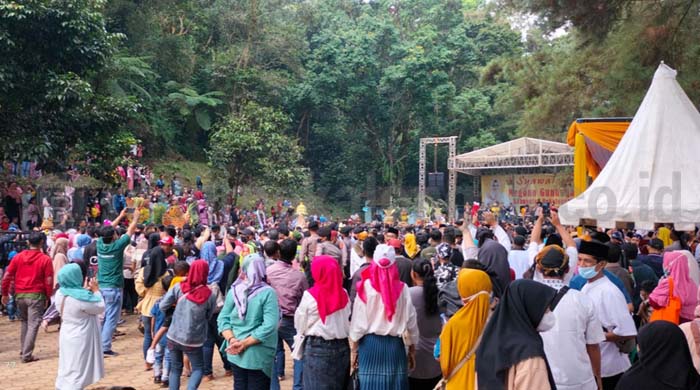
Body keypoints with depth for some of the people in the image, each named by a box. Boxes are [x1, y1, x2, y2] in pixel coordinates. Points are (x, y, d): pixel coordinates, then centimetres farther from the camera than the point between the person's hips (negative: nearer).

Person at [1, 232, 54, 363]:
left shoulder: (18, 257, 4)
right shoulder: (45, 259, -5)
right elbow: (49, 281, -8)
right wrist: (48, 297, 3)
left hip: (19, 295, 4)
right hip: (36, 295, -4)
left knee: (25, 322, 21)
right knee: (33, 325, 0)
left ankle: (24, 350, 26)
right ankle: (27, 355, -3)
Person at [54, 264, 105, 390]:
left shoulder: (60, 293, -2)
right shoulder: (82, 297, -26)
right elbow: (101, 308, -12)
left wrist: (87, 291, 8)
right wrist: (96, 291, -2)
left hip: (67, 337, 8)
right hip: (80, 339, -8)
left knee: (67, 370, 19)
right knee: (76, 373, 1)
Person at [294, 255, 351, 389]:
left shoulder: (310, 295, -12)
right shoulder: (344, 294, -2)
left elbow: (300, 325, -4)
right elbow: (348, 321, 4)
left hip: (317, 348, -3)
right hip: (341, 347, 4)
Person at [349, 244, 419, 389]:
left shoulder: (366, 286, -8)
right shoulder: (402, 288, -4)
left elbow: (358, 320, -6)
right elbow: (411, 320, 0)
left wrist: (353, 349, 4)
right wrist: (412, 349, 13)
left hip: (370, 344, -1)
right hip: (395, 345, 1)